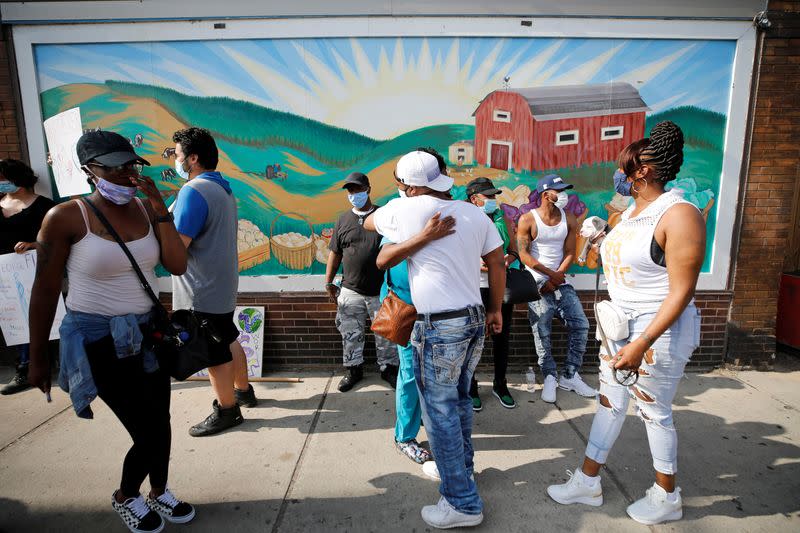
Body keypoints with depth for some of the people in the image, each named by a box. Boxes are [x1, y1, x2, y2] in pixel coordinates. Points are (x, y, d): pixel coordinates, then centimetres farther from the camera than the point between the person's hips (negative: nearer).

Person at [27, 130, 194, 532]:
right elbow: (44, 291, -8)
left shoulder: (145, 210, -1)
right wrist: (37, 358, -2)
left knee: (161, 423, 16)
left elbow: (177, 266, -8)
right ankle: (125, 497, 32)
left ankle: (159, 494, 42)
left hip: (148, 331, 5)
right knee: (151, 434, -1)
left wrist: (160, 210, -16)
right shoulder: (65, 217, -15)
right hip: (100, 340, -5)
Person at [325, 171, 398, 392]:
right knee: (351, 334, 10)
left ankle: (389, 368, 29)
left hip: (381, 290, -2)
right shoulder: (343, 220, 8)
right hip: (351, 291, 2)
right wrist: (329, 282, 9)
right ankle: (353, 369, 29)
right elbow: (334, 253, 11)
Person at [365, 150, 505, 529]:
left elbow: (368, 223, 11)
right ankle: (462, 467, 42)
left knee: (440, 412, 4)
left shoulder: (406, 209, -8)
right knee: (459, 399, 23)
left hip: (439, 327, -7)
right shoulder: (474, 213, 4)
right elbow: (497, 263, 8)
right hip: (475, 319, 7)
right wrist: (496, 309, 20)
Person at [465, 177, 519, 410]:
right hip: (476, 288, -4)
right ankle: (470, 388, 22)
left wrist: (506, 261, -8)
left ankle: (500, 385, 32)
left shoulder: (502, 219, 9)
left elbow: (514, 251, 13)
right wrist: (479, 266, -21)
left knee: (502, 338, 13)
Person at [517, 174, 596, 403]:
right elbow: (523, 254, -11)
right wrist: (551, 274, -13)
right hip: (537, 283, -4)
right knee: (542, 332, -1)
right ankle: (549, 377, 15)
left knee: (580, 325, 0)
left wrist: (555, 279, -8)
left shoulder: (569, 219, 6)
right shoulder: (528, 220, -7)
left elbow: (570, 254, 4)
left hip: (561, 282, 4)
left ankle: (570, 376, 14)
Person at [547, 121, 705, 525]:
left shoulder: (679, 214, -18)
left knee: (654, 412, 8)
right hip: (620, 324, 8)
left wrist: (642, 344, -25)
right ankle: (587, 483, 28)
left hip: (661, 330, -8)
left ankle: (667, 499, 31)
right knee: (609, 402, 14)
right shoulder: (630, 212, 8)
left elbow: (682, 291, -21)